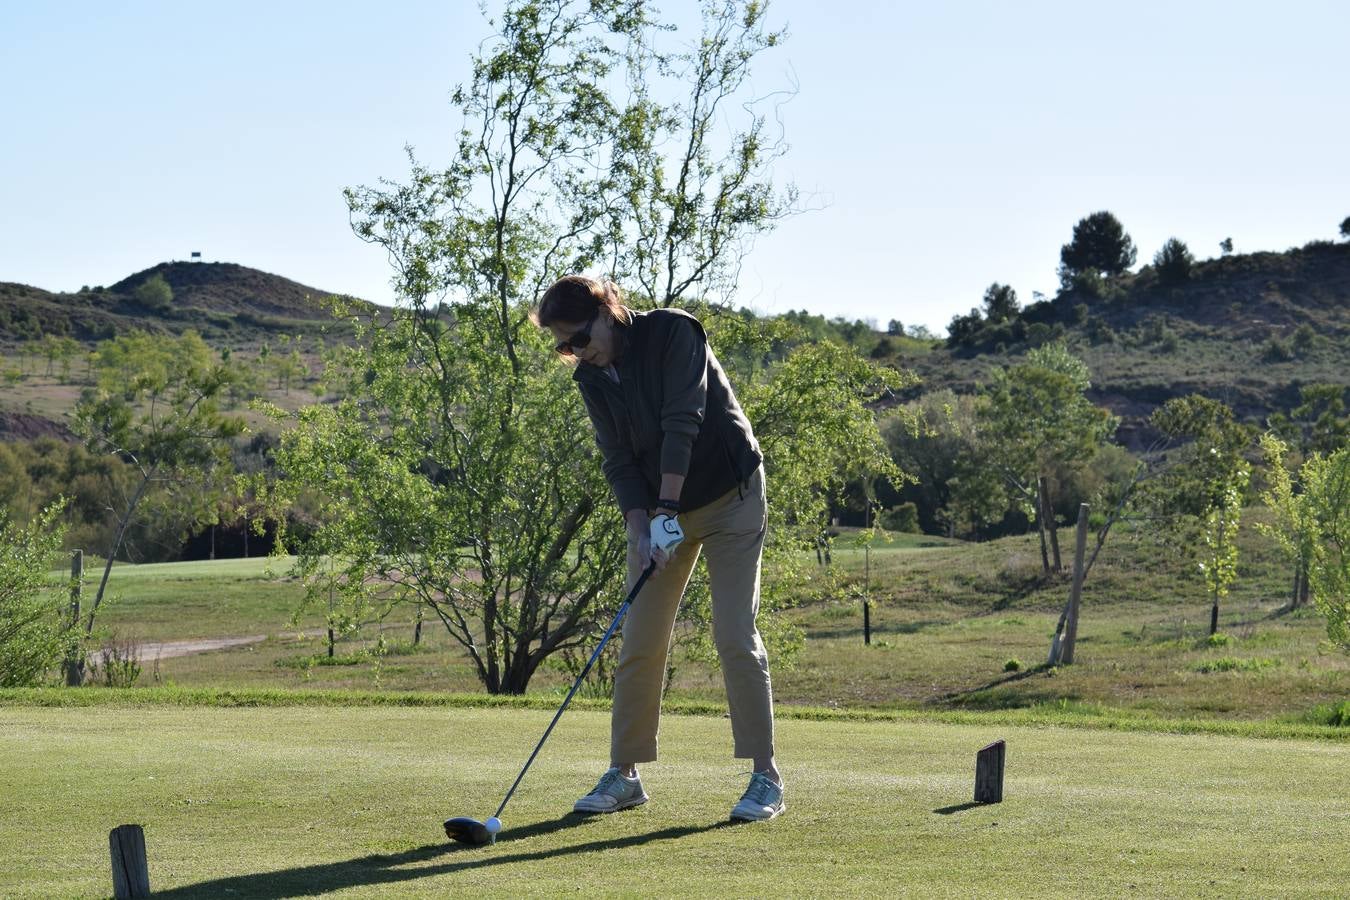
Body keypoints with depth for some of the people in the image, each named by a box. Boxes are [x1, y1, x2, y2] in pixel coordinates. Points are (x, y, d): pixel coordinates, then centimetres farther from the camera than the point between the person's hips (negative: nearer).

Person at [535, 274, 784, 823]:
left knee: (735, 637, -11)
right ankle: (624, 774, 10)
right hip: (657, 510, 6)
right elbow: (617, 459, -4)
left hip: (729, 495, -6)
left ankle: (766, 778, -5)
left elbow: (682, 422, -24)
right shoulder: (592, 378, 0)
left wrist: (668, 506, -28)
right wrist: (639, 527, -18)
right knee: (640, 643, 1)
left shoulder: (672, 333, -17)